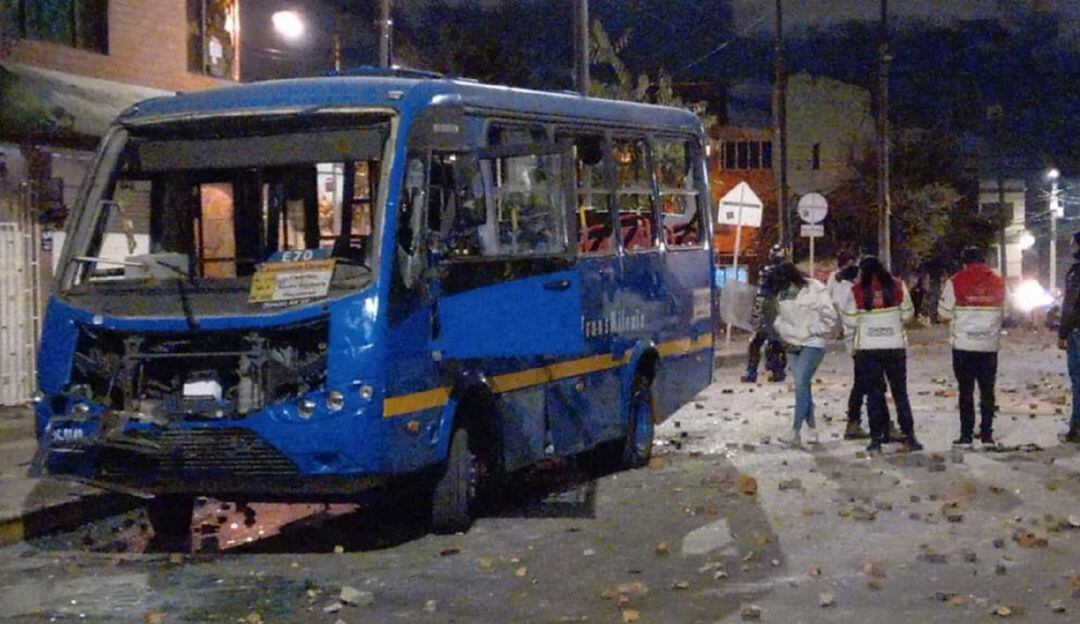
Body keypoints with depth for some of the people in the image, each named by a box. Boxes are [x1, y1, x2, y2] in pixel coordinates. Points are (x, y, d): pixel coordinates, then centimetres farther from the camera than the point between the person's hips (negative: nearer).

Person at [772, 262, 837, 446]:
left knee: (801, 384, -15)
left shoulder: (816, 291, -11)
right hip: (792, 346, 6)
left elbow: (829, 318, -9)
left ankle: (796, 433, -16)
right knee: (803, 386, 8)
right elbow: (780, 318, 19)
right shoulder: (783, 294, 6)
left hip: (812, 345, -6)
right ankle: (812, 429, 18)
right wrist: (785, 335, 2)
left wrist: (808, 332, -10)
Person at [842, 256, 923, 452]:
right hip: (895, 346, 1)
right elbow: (907, 314, 3)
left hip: (867, 348, -1)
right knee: (900, 392, 10)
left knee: (873, 394, 7)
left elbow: (849, 320, -4)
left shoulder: (857, 291, -5)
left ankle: (876, 439, 5)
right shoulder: (897, 286, -1)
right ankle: (909, 436, 9)